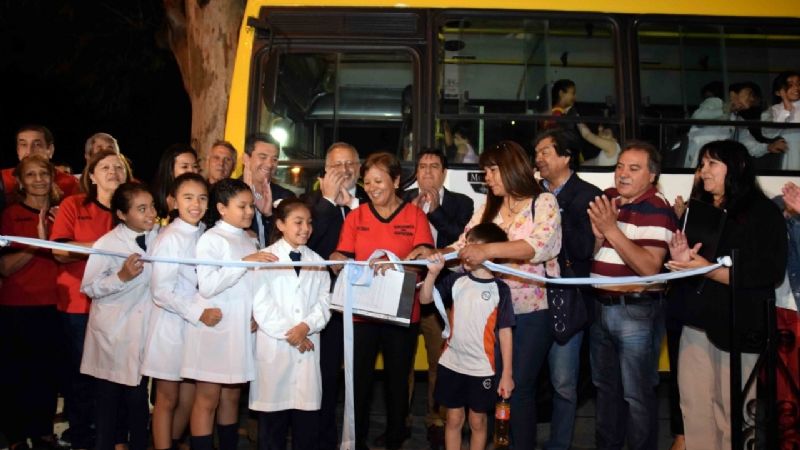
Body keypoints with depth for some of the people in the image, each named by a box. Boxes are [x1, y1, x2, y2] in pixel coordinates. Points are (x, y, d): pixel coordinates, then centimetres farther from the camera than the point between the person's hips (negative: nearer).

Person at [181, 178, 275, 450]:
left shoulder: (250, 241, 12)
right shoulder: (211, 239, -9)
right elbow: (207, 285, -22)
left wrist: (258, 314, 2)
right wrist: (245, 262, -24)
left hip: (242, 328, 7)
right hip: (215, 328, -7)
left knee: (231, 397, 15)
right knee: (207, 399, 1)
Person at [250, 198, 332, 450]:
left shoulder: (317, 262, 13)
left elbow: (324, 301, 4)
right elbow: (260, 304, -7)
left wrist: (306, 327, -13)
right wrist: (289, 334, -11)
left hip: (308, 346, 3)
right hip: (274, 346, -3)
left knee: (307, 419, 6)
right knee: (273, 420, 5)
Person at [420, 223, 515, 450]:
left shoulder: (500, 289, -8)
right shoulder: (456, 280, -3)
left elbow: (505, 332, -4)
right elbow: (425, 299, -6)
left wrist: (507, 373, -4)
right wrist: (433, 273, -21)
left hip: (482, 369, -2)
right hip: (452, 364, 2)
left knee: (477, 421, 13)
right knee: (454, 419, 14)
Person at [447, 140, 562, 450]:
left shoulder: (544, 203, -5)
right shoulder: (488, 209, 10)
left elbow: (540, 246, -22)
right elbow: (462, 249, 7)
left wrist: (489, 250, -33)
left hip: (532, 311, -4)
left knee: (519, 387, 2)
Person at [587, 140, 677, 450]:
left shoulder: (657, 212, -14)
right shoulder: (607, 199, 6)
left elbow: (649, 268, -25)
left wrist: (612, 230, -27)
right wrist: (597, 234, -11)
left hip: (637, 312, -7)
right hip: (600, 306, 7)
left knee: (637, 394, 2)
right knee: (605, 386, 20)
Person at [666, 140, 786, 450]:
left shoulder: (763, 213, -5)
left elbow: (769, 275, -13)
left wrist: (708, 270, -18)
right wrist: (679, 260, -1)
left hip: (738, 326, -5)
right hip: (696, 320, 6)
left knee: (732, 412, 2)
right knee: (693, 406, 8)